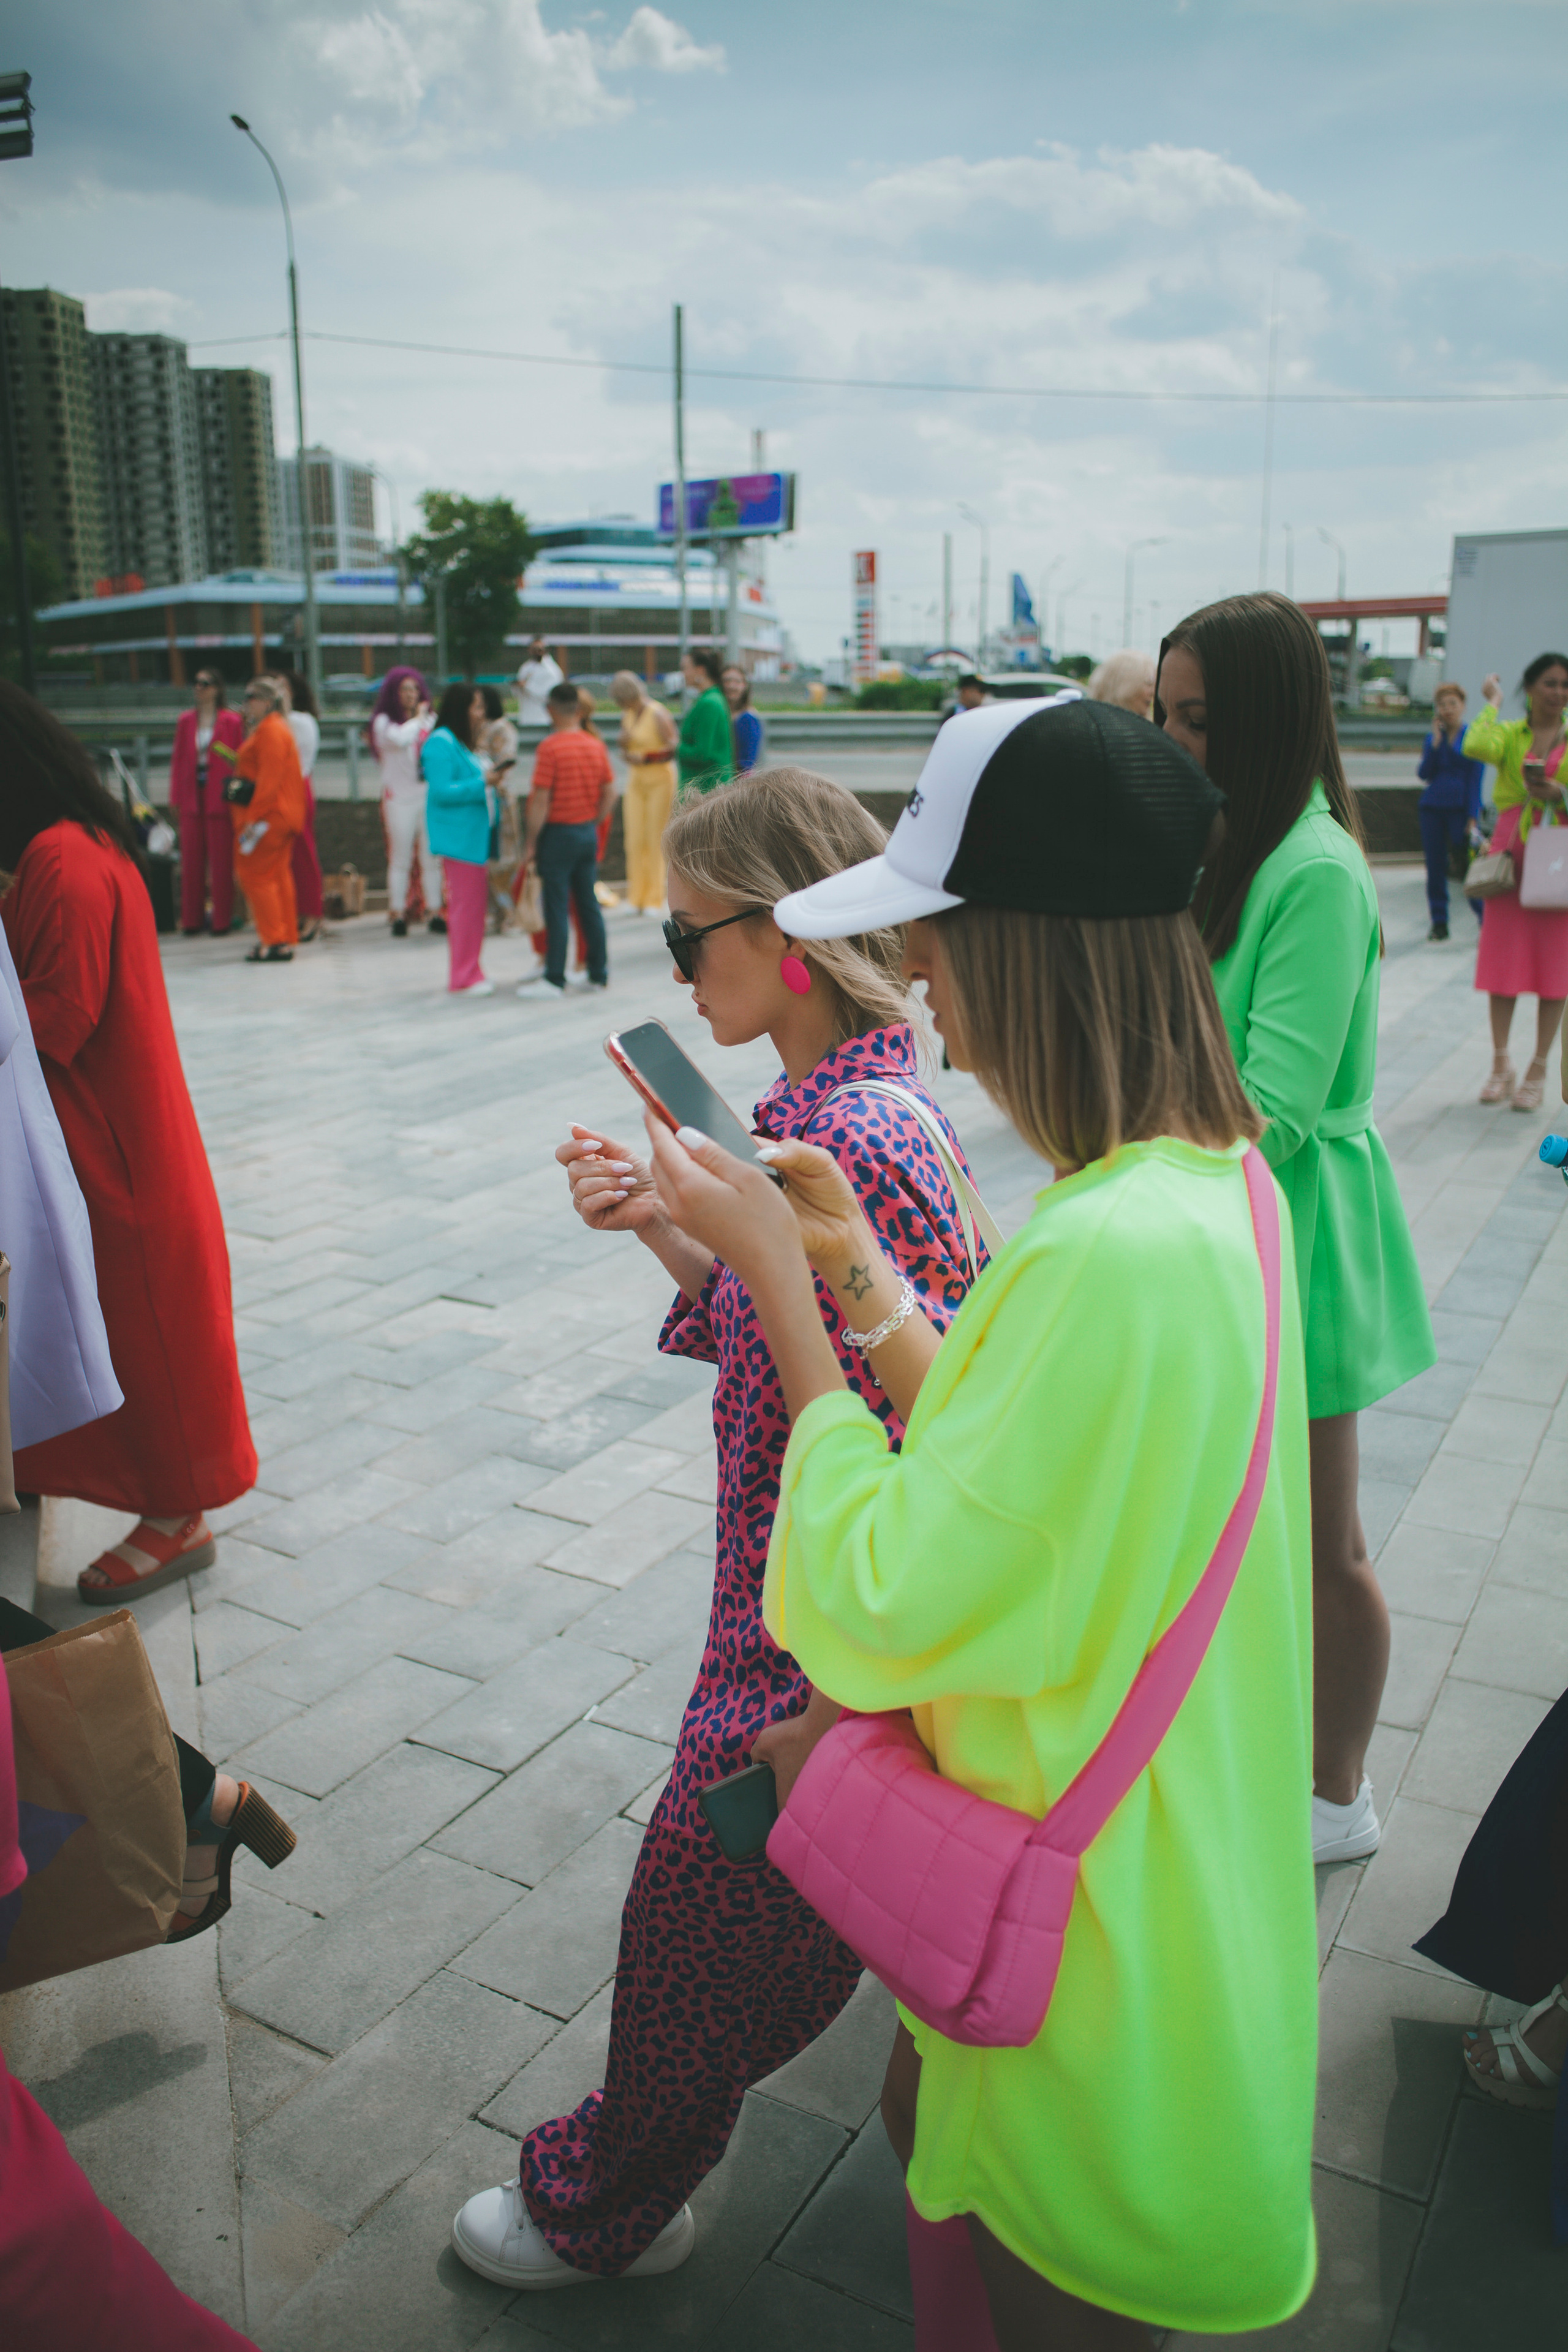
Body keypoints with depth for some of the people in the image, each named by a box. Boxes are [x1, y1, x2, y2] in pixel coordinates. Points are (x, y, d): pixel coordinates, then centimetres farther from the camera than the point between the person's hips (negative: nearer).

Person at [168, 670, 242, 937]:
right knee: (191, 861, 4)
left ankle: (222, 921, 7)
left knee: (221, 862, -1)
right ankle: (192, 920, 13)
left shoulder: (231, 721, 1)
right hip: (192, 798, 4)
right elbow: (178, 761, 12)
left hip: (219, 797, -4)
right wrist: (176, 799, 7)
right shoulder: (186, 720, 12)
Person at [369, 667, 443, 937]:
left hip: (430, 796, 3)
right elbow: (399, 739, -19)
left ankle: (435, 913, 9)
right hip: (400, 798, -3)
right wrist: (418, 719, -4)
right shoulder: (384, 722, 0)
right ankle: (399, 916, 3)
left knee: (432, 858, 4)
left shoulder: (431, 719, 11)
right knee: (401, 859, -2)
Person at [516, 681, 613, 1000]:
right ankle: (599, 973, 17)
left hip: (559, 833, -6)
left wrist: (531, 841, -8)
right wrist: (591, 823, 17)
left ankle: (554, 979, 1)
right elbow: (610, 794, 9)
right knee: (588, 905, 12)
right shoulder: (596, 746, 4)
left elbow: (541, 799, -16)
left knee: (556, 908, -2)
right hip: (588, 833, 6)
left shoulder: (550, 748, -14)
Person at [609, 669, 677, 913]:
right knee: (634, 840, 1)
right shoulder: (627, 715, 11)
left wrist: (646, 758, -18)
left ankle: (654, 898, 2)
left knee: (655, 840, -4)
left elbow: (674, 747, -14)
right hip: (635, 781, 6)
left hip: (659, 780, -6)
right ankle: (637, 896, 8)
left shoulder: (657, 714, -11)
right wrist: (624, 743, -3)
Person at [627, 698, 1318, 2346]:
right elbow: (1016, 1459, 4)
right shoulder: (1210, 1177, -3)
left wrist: (779, 1277, -23)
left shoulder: (1116, 1253, -35)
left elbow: (874, 1618, -29)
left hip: (1087, 1923, -8)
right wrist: (854, 1265, -3)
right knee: (928, 2130, 31)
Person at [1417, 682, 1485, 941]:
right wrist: (1435, 742, -7)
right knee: (1435, 866, 3)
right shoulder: (1433, 736, 12)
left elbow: (1476, 780, -3)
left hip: (1461, 807, -4)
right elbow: (1424, 773, 2)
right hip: (1433, 807, 4)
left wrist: (1473, 818, -10)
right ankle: (1439, 922, 10)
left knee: (1467, 866, -9)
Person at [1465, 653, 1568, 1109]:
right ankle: (1501, 1063, 12)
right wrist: (1494, 702, -5)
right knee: (1504, 957, 2)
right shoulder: (1509, 733, 5)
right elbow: (1476, 747, -18)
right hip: (1512, 850, 0)